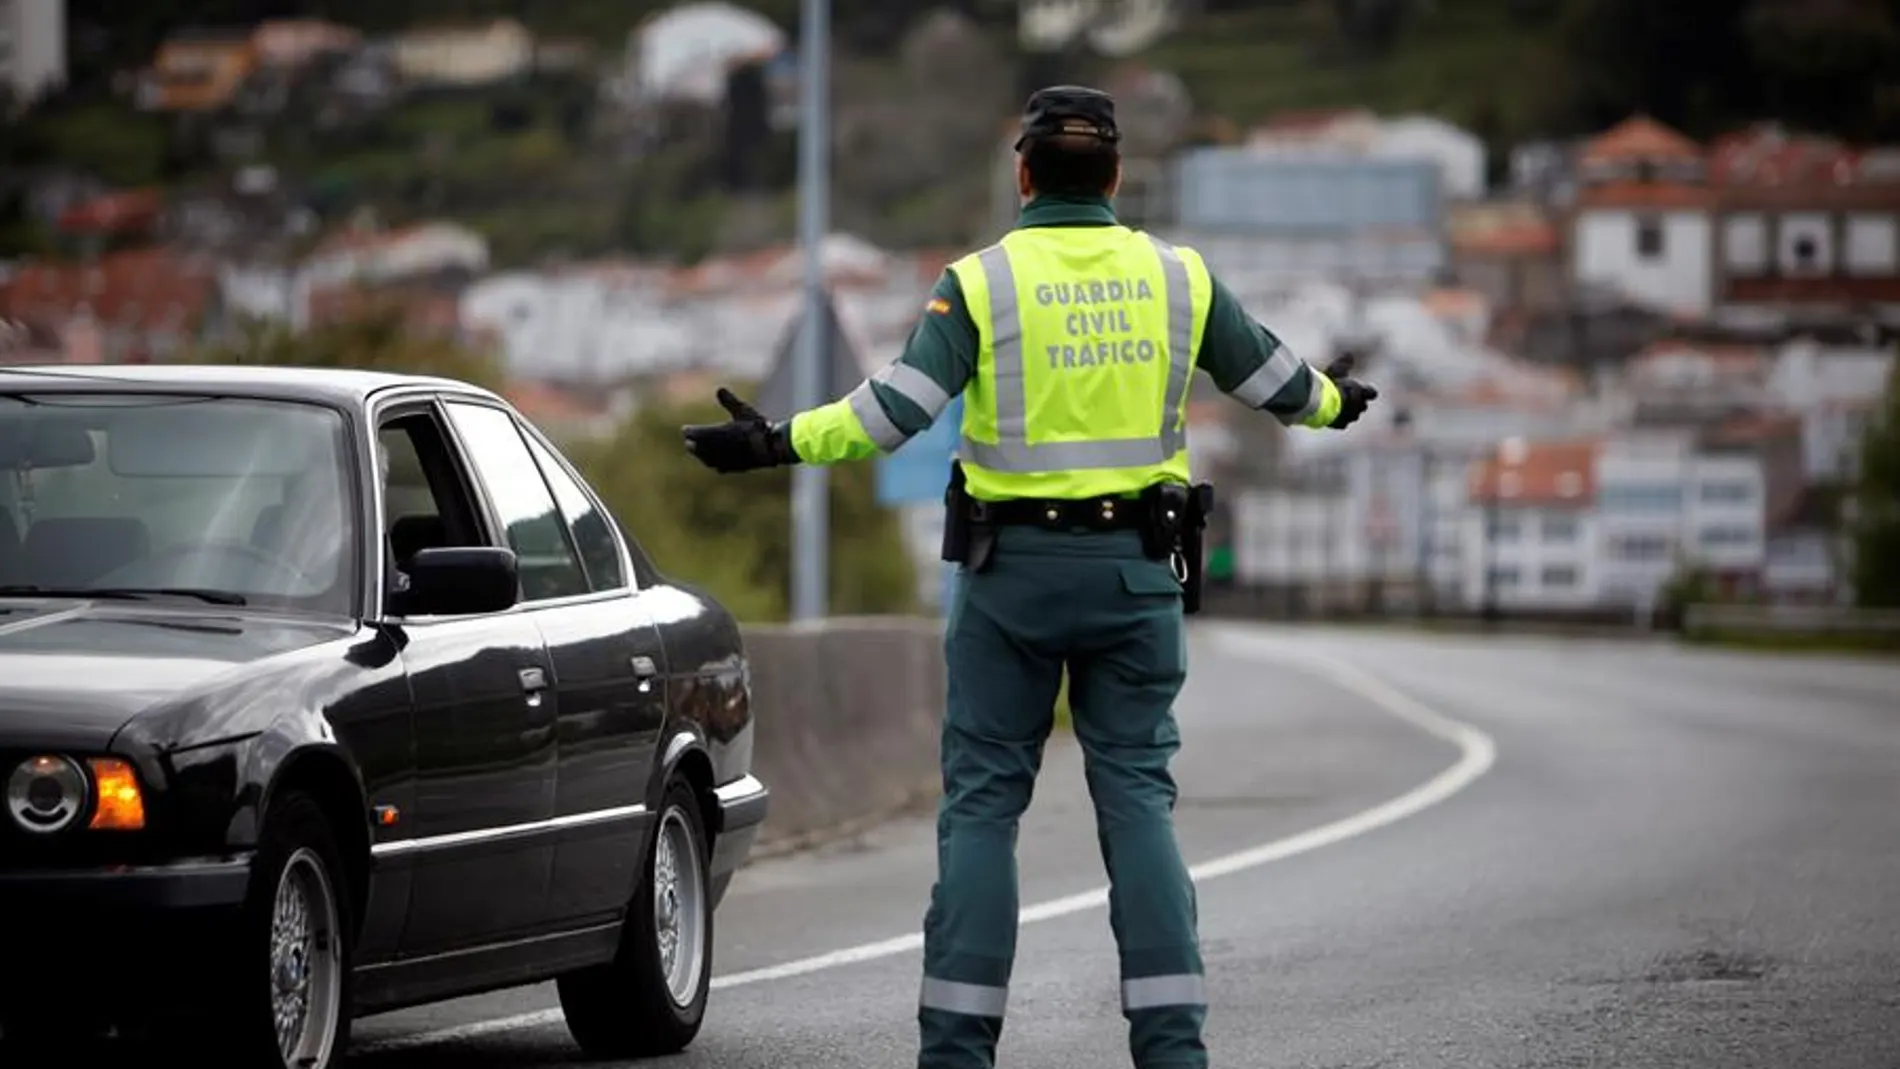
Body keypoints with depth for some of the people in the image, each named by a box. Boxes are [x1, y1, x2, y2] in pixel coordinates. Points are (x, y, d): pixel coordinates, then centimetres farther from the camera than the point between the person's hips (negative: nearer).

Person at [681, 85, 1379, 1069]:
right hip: (1136, 573, 2)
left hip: (1012, 571, -2)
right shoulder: (1175, 277, 3)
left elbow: (897, 408, -16)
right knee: (1138, 795, 5)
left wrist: (775, 444, -9)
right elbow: (1274, 379, 14)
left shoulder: (981, 282, -7)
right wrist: (1332, 403, 35)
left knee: (982, 802, 3)